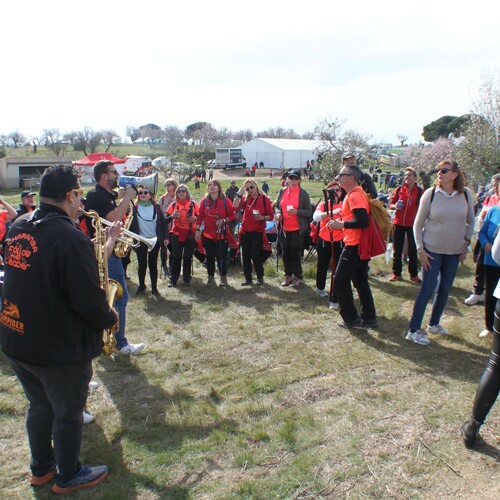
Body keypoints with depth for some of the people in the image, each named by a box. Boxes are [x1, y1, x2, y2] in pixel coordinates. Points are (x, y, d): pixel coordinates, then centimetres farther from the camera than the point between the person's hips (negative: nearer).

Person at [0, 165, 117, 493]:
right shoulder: (71, 238, -26)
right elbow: (90, 300, -26)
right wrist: (110, 318, -6)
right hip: (59, 349, -8)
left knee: (40, 406, 26)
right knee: (68, 414, 15)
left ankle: (41, 469, 45)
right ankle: (68, 476, 36)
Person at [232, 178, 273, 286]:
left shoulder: (265, 199, -2)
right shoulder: (245, 199, 5)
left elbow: (271, 216, -1)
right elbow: (235, 207, -11)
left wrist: (263, 218, -19)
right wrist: (239, 193, -10)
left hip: (258, 232, -3)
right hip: (245, 231, 4)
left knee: (255, 255, -8)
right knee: (246, 256, 6)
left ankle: (260, 277, 12)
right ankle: (248, 278, 19)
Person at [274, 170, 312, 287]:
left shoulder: (303, 193, -5)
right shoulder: (282, 191, 8)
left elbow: (309, 212, -6)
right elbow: (277, 206, 15)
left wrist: (297, 212, -21)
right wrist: (278, 213, -5)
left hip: (297, 229, -4)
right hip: (284, 228, 4)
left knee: (294, 253, -2)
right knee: (285, 253, 10)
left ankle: (298, 277, 15)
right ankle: (288, 276, 26)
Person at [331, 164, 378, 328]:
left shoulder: (354, 195, -17)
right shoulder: (355, 193, 15)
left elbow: (363, 221, -26)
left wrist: (341, 224, -19)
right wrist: (341, 221, 9)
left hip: (354, 246, -10)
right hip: (359, 245, 10)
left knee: (340, 281, -1)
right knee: (361, 281, 15)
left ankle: (351, 319, 8)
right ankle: (369, 318, 22)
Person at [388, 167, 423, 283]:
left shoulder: (420, 191, -1)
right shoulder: (399, 190, 4)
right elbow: (390, 204, 8)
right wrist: (395, 206, -14)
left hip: (413, 224, -2)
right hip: (398, 223, 2)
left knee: (413, 250, 5)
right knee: (397, 250, 7)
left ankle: (413, 274, 16)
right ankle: (396, 273, 17)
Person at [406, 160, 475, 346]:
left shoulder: (465, 194, -3)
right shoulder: (430, 194, -10)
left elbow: (471, 221, 11)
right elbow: (417, 224, -5)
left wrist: (466, 243, 6)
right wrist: (420, 249, -11)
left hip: (455, 251, 4)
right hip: (432, 250, -4)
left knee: (445, 289, 12)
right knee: (427, 289, -4)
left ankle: (434, 324, 32)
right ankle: (413, 330, 5)